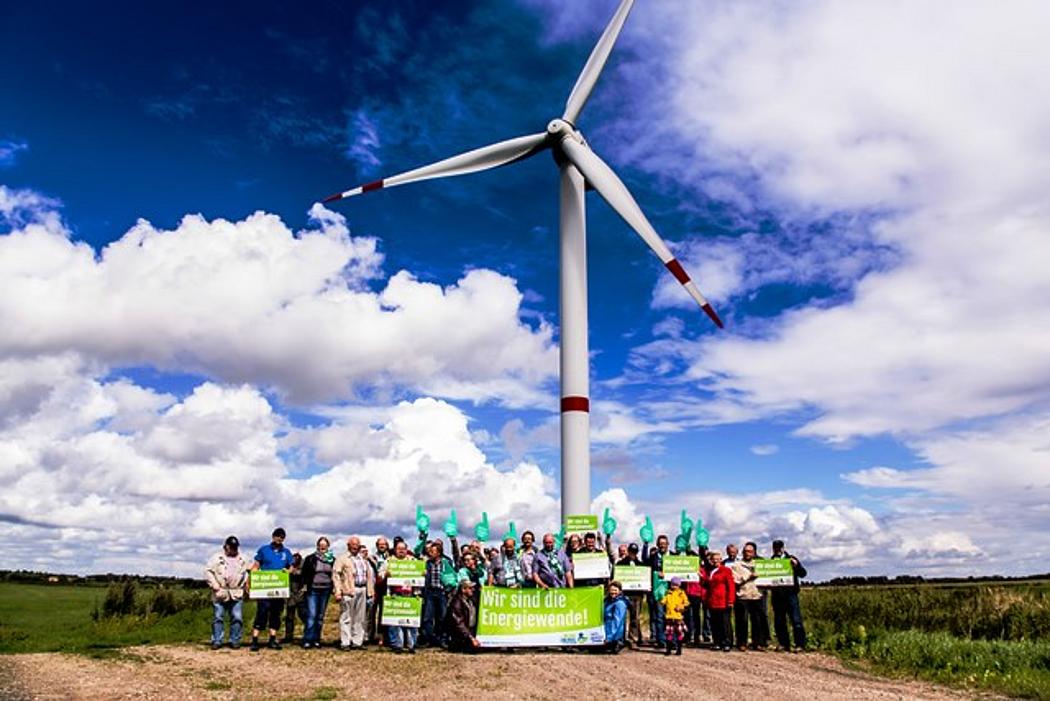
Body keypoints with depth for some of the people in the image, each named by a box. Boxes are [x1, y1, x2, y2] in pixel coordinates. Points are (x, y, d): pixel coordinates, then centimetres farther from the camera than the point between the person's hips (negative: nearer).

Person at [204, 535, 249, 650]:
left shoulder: (242, 559, 14)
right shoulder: (217, 557, 4)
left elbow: (247, 572, 21)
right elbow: (208, 571, 0)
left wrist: (246, 583, 5)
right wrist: (214, 584, -8)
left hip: (237, 593, 2)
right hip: (220, 593, -2)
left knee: (237, 618, 0)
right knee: (218, 617, 2)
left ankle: (234, 641, 9)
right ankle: (216, 641, 10)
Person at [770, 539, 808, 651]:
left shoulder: (791, 559, 6)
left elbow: (803, 574, 0)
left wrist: (796, 565, -17)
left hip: (790, 593, -3)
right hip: (777, 595, 3)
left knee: (796, 620, -7)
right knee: (779, 621, 6)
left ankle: (800, 644, -2)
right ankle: (784, 644, 16)